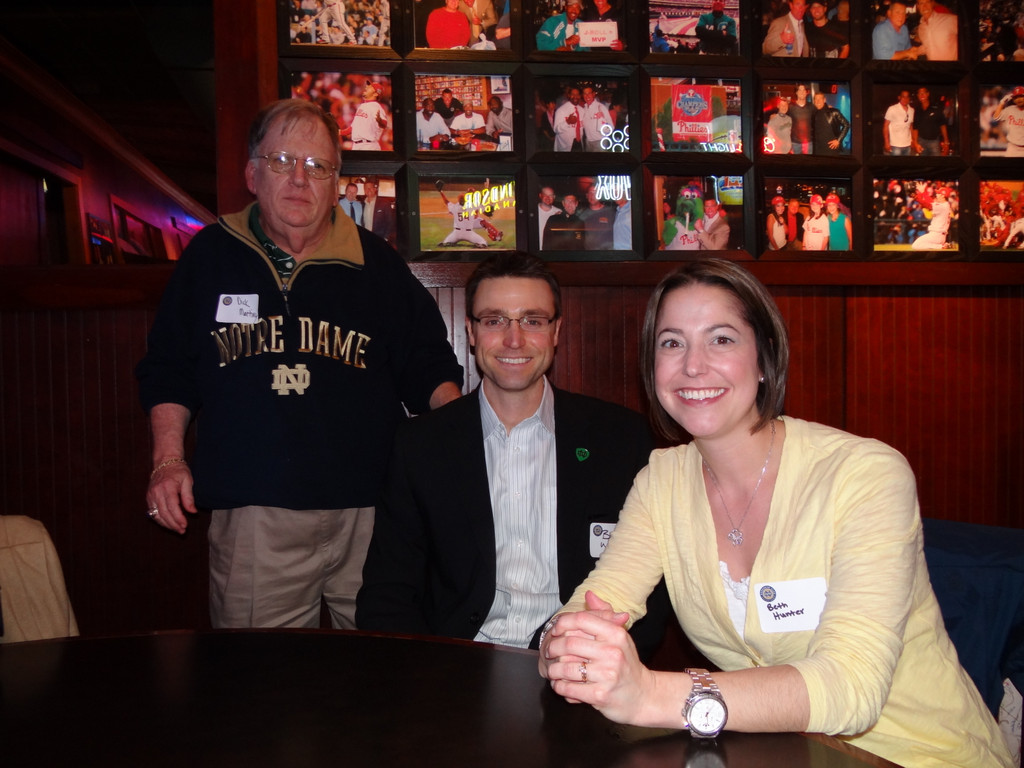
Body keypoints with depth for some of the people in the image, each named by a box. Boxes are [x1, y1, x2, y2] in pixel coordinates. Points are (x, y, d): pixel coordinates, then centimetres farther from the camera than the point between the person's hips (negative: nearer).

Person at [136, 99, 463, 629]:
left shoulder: (377, 265, 6)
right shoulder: (210, 257, 8)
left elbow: (430, 368, 11)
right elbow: (168, 370, 15)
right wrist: (168, 460, 5)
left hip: (368, 512, 0)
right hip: (249, 517, 0)